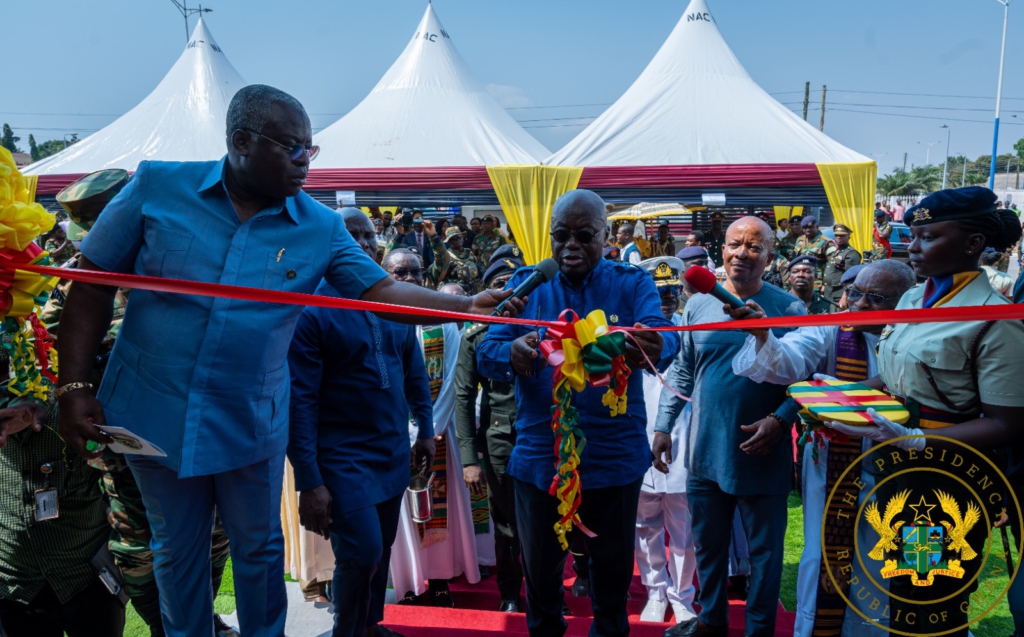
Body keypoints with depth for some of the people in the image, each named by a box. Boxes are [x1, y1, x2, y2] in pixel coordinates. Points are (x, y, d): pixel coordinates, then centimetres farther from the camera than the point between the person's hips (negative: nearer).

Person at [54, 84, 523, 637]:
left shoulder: (321, 228, -7)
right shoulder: (157, 186, -9)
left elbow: (380, 290, -9)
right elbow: (94, 286, -5)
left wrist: (468, 305, -22)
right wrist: (73, 388, -8)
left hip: (251, 422, 0)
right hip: (153, 411, 0)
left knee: (259, 550, 16)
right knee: (177, 551, 18)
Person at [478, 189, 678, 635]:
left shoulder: (632, 283, -3)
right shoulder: (526, 283, 1)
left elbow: (664, 339, -20)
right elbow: (486, 354, -9)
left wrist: (653, 350, -45)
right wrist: (512, 352, -33)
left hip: (614, 459, -1)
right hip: (539, 457, 1)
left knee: (612, 578, 17)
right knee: (540, 575, 17)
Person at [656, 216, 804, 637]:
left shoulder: (789, 310, -6)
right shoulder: (698, 305, 2)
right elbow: (681, 372, 8)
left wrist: (780, 420, -18)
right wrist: (663, 426, 6)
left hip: (762, 455, -3)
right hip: (705, 449, 3)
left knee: (764, 550, 11)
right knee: (707, 543, 18)